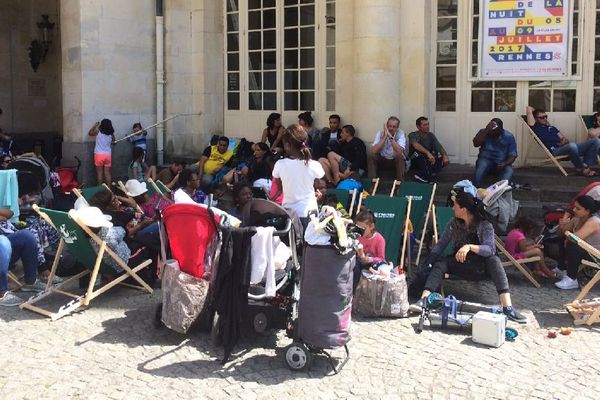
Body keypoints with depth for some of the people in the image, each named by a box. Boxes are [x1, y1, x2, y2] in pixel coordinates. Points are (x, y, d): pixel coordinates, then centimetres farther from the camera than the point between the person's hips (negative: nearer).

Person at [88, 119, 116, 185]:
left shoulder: (98, 131, -6)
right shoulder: (111, 134, 1)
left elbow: (90, 133, 12)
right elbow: (113, 142, 18)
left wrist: (95, 125, 18)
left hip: (99, 154, -2)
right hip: (108, 154, 3)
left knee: (99, 173, 2)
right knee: (107, 173, 7)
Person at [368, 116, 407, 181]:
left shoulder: (401, 134, -16)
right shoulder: (380, 133, -12)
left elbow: (400, 152, -32)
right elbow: (373, 151, -26)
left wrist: (391, 137, -34)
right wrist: (385, 136, -29)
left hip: (396, 160, -1)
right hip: (382, 159, 1)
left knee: (400, 157, -32)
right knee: (372, 157, -25)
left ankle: (400, 182, -23)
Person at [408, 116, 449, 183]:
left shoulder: (430, 135, 0)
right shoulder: (413, 135, -14)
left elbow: (439, 147, -10)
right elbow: (416, 145, -36)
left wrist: (445, 155, -33)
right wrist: (428, 153, -51)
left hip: (428, 161, 4)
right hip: (415, 162, -4)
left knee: (444, 161, -19)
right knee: (418, 151, -34)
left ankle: (421, 174, -26)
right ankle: (428, 176, -35)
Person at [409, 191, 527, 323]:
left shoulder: (485, 226, -12)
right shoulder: (454, 224, 0)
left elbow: (490, 249, -26)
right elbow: (441, 245, 1)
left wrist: (470, 247, -43)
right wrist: (427, 264, -9)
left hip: (480, 267, -3)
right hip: (461, 265, 3)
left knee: (494, 260, -33)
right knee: (440, 264, -23)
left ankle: (507, 307, -45)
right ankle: (424, 299, -42)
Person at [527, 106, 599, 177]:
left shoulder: (552, 128, 30)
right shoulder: (535, 128, 7)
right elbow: (529, 108, 4)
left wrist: (564, 141, -1)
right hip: (555, 151, -8)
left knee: (595, 141, -9)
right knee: (572, 146, -42)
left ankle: (586, 166, -18)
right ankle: (581, 169, -18)